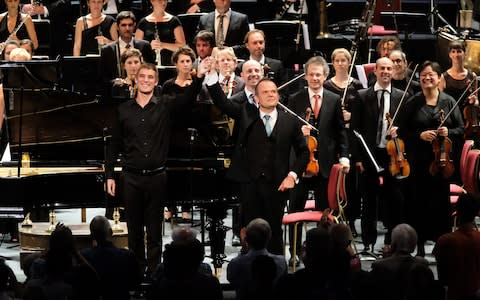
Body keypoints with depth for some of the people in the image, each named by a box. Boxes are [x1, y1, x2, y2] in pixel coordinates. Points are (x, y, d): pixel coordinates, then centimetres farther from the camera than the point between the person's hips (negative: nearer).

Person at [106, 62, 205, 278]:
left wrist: (199, 77, -34)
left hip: (156, 177, -1)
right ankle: (136, 270, 16)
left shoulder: (165, 106, 1)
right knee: (134, 228, 8)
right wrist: (110, 175, 4)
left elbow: (187, 98, -17)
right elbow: (115, 145, 8)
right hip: (131, 177, 1)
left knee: (154, 229, 4)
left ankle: (154, 271, 8)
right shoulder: (124, 110, 5)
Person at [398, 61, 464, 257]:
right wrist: (420, 135, -12)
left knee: (441, 202, 1)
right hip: (419, 161, 0)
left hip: (442, 160, 0)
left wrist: (448, 132, -14)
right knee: (419, 202, 2)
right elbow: (402, 132, 4)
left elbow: (461, 130, 6)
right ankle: (419, 246, 10)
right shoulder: (412, 104, 4)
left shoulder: (449, 102, 3)